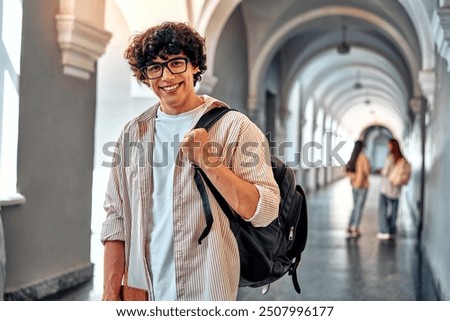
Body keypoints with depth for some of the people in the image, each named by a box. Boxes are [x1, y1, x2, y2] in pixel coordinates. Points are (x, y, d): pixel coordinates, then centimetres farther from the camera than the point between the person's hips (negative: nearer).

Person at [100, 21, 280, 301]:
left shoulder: (234, 127, -5)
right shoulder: (134, 134, 7)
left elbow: (264, 212, -13)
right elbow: (116, 221, 6)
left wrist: (208, 161, -20)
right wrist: (110, 293, 1)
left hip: (208, 292, -3)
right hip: (143, 291, 4)